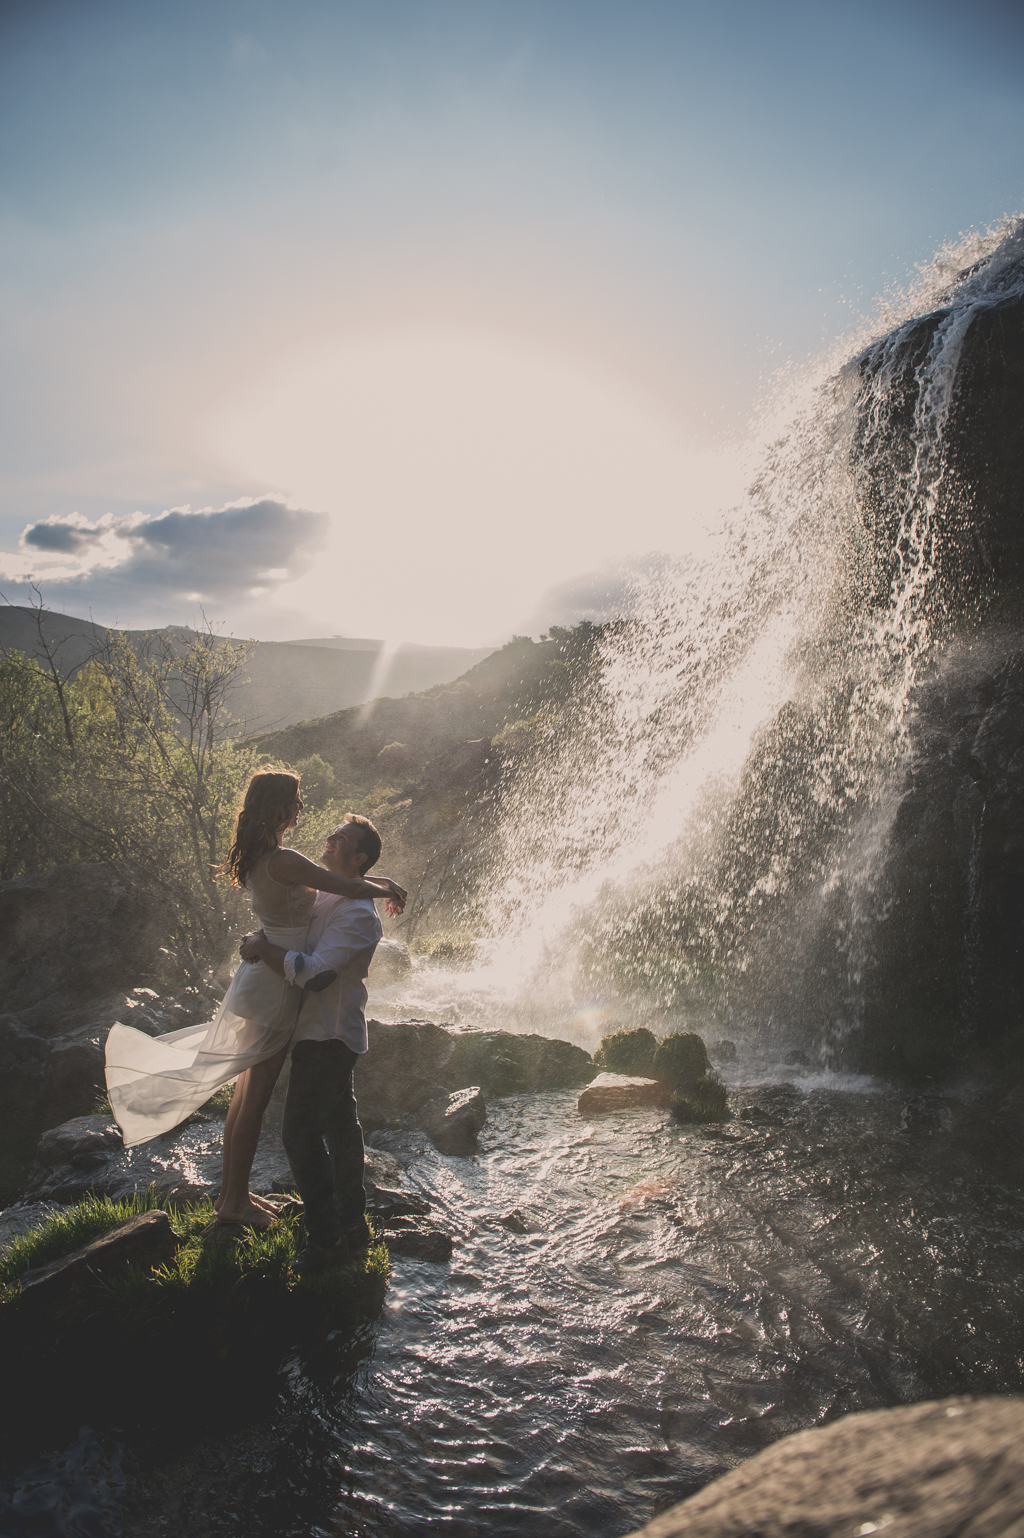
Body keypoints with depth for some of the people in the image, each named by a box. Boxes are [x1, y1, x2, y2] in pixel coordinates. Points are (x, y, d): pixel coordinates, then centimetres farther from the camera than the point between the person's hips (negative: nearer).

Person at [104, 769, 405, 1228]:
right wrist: (386, 892, -3)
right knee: (254, 1096, 4)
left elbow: (325, 879, 16)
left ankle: (234, 1190, 32)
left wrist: (375, 881, 12)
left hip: (261, 975, 10)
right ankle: (234, 1199, 18)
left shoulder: (258, 856, 6)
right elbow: (345, 886, -23)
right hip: (274, 986, -10)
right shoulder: (280, 860, -24)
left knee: (248, 1090, 19)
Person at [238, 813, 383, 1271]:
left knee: (301, 1132, -7)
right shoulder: (322, 895, 9)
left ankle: (326, 1237, 3)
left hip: (329, 1035, -10)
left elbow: (313, 972, -28)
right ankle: (352, 1225, 28)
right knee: (340, 1127, 16)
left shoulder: (358, 915, -21)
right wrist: (262, 939, 1)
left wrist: (263, 949, -18)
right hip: (322, 1031, 10)